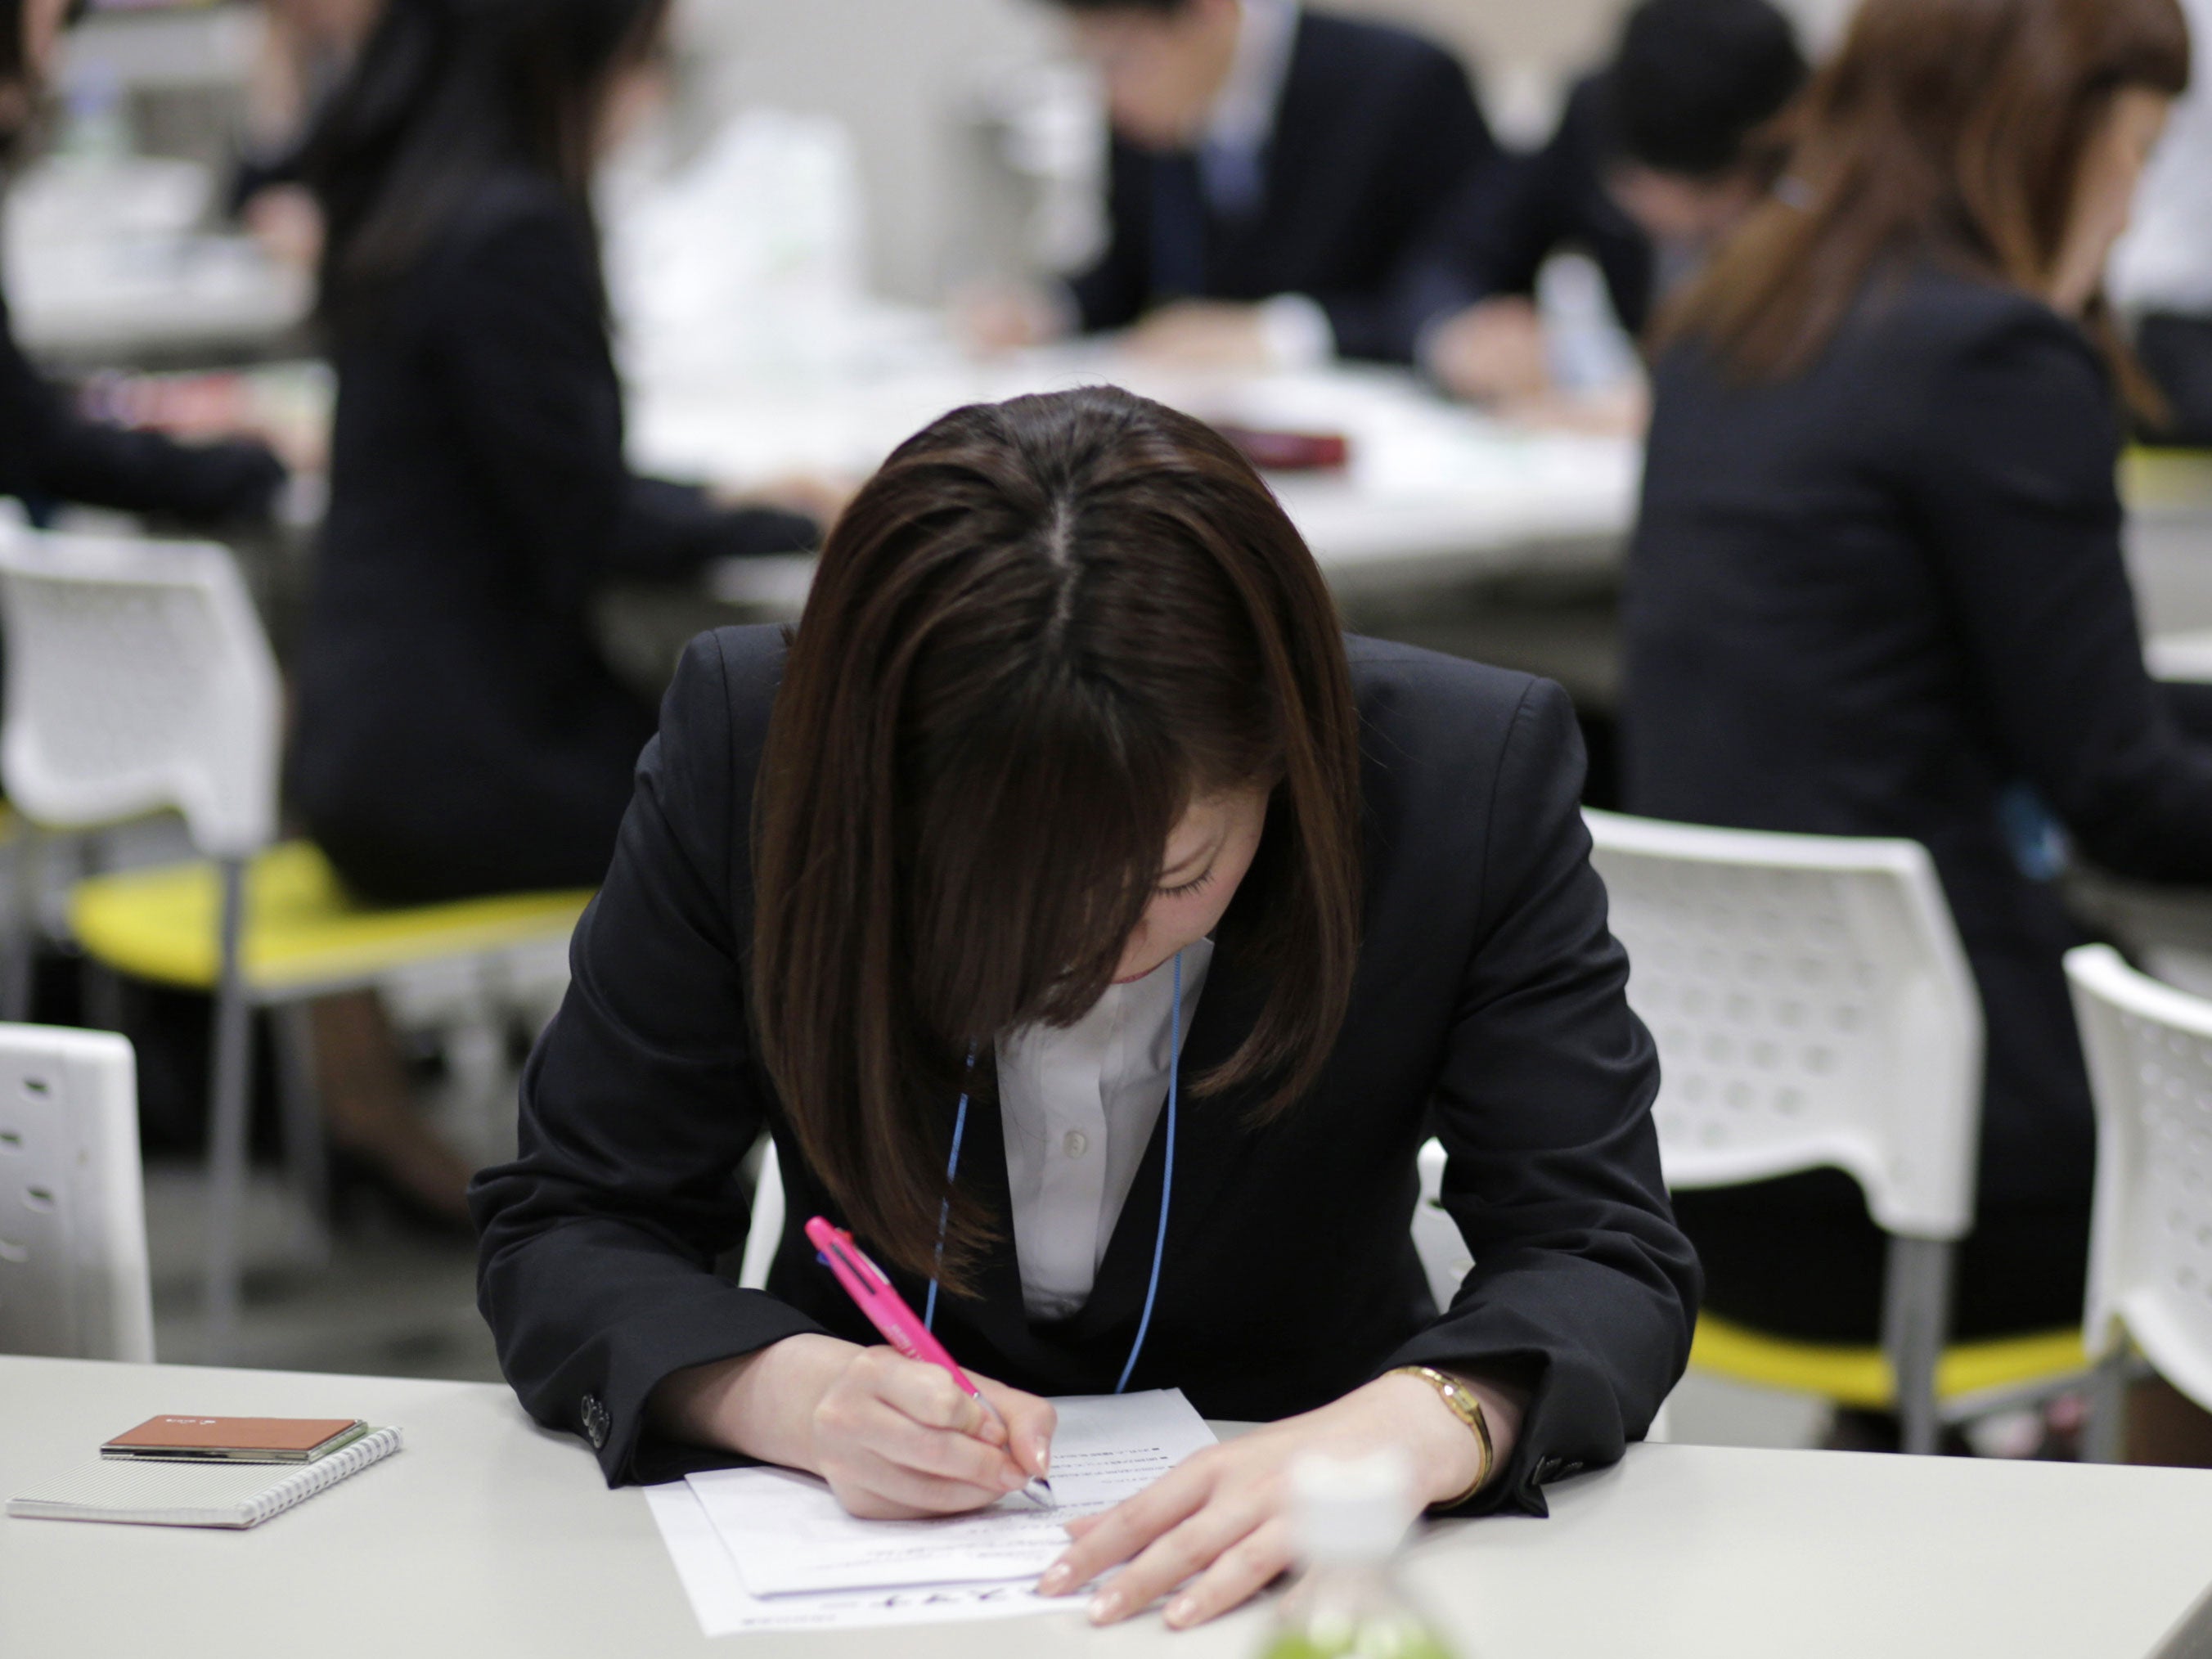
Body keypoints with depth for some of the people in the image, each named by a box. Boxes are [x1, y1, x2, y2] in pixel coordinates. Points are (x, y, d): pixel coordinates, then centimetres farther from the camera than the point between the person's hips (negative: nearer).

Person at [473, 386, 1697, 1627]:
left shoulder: (1475, 774, -16)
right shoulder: (747, 743, -15)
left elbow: (1605, 1255, -15)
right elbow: (565, 1229, -8)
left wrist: (1407, 1431, -37)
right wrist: (795, 1392, -30)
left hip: (1286, 1571, 0)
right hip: (867, 1526, 1)